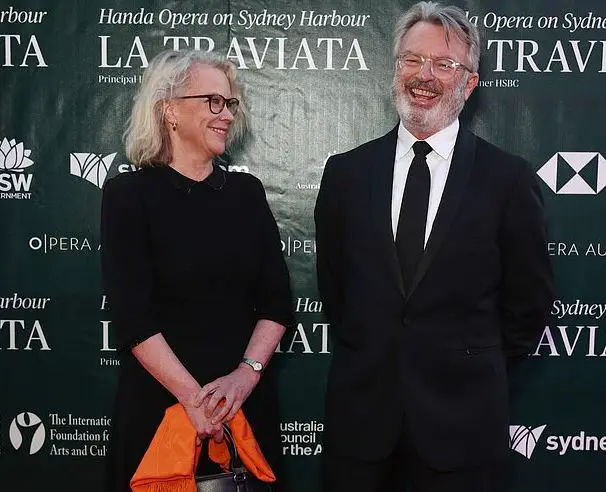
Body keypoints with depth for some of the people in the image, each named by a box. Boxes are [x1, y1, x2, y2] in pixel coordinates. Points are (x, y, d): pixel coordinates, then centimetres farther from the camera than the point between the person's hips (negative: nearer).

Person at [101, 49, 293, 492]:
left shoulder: (246, 192, 5)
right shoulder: (129, 195, -6)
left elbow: (278, 300, 1)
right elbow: (133, 316, -12)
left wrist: (246, 374, -12)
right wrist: (193, 397, -18)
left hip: (247, 402, 4)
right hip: (160, 402, -3)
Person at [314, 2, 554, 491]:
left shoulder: (510, 179, -6)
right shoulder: (346, 172, 1)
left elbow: (529, 299, 2)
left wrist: (478, 365, 7)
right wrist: (366, 353, 10)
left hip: (463, 419, -1)